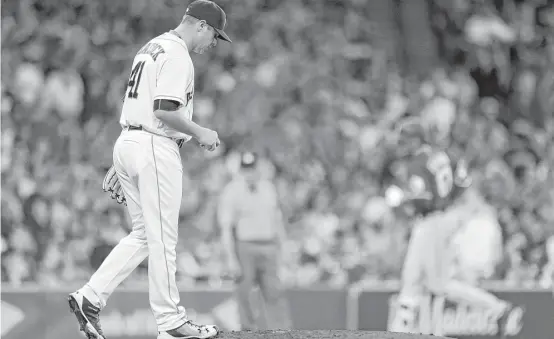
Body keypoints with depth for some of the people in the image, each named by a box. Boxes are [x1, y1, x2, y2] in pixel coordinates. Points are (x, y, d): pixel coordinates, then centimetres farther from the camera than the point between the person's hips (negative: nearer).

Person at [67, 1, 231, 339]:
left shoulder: (151, 48, 19)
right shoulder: (177, 56, -12)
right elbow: (164, 109, -23)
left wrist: (121, 166, 23)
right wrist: (201, 133, -8)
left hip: (128, 142, 10)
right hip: (156, 147, -10)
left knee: (144, 233, 13)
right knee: (162, 237, -3)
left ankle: (91, 297, 5)